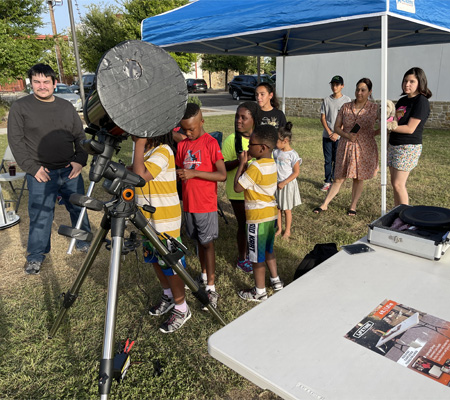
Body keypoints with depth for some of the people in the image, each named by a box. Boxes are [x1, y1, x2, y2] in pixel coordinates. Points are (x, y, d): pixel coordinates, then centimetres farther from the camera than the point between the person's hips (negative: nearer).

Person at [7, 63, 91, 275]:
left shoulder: (66, 106, 10)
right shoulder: (20, 107, -1)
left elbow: (80, 136, 12)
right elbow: (16, 141, -4)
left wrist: (80, 160, -2)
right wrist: (33, 167, -12)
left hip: (70, 171, 3)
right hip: (41, 174, -3)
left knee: (79, 209, 13)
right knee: (40, 215, 2)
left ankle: (83, 241, 35)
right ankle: (36, 255, 20)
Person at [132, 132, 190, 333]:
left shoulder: (162, 151, -19)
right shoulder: (145, 150, 9)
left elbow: (141, 175, -33)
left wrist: (139, 144, -27)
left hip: (165, 221, -9)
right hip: (147, 219, 9)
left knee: (170, 265, 2)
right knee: (156, 260, 21)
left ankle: (181, 309, 20)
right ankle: (168, 296, 42)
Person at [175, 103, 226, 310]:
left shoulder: (211, 143, -12)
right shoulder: (182, 144, 6)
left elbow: (222, 175, -19)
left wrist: (194, 173, -23)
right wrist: (179, 174, -5)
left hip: (206, 204, -5)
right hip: (188, 203, 6)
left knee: (207, 243, 1)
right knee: (199, 241, 17)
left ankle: (211, 288, 9)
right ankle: (204, 275, 34)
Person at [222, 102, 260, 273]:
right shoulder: (231, 140, -13)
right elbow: (223, 166, -14)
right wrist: (239, 161, -28)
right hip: (239, 191, -4)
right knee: (243, 224, 8)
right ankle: (242, 259, 28)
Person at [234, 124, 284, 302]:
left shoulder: (256, 167, -23)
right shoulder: (271, 163, 5)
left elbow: (237, 187, -17)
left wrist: (242, 163, -11)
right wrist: (245, 164, 1)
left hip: (258, 217, -9)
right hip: (271, 213, 9)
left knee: (257, 256, 7)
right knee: (268, 249, 25)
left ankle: (260, 292, 22)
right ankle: (276, 281, 40)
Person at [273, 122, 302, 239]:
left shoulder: (292, 154, -16)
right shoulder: (276, 152, 1)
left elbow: (296, 172, -15)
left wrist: (284, 183, -17)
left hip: (288, 185, -5)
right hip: (277, 184, 5)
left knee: (287, 209, 8)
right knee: (277, 208, 12)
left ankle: (287, 230, 25)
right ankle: (279, 229, 29)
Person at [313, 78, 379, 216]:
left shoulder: (374, 109, -2)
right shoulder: (345, 107, 3)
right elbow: (336, 127, 3)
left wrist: (373, 133, -12)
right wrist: (347, 135, -13)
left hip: (364, 148, -1)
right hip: (345, 147, 1)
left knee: (359, 178, 8)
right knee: (339, 177, 5)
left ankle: (353, 206, 23)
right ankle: (325, 204, 14)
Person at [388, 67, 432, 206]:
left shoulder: (421, 101, -11)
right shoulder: (402, 100, 14)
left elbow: (410, 128, -18)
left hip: (408, 147, -8)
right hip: (393, 145, 8)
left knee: (398, 184, -10)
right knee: (395, 183, 9)